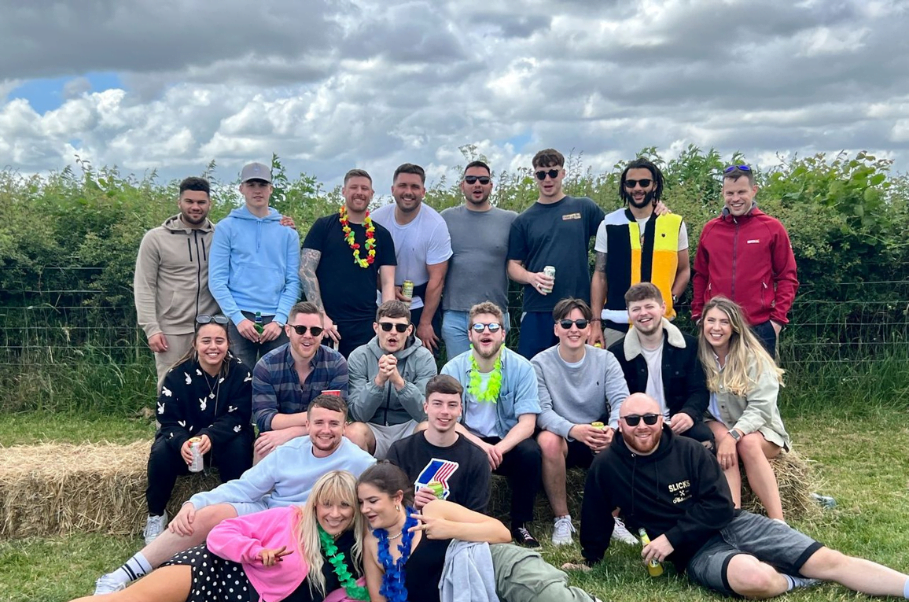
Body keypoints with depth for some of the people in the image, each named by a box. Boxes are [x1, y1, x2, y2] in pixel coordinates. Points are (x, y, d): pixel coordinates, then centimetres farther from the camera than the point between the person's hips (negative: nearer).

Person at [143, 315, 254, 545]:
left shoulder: (240, 373, -15)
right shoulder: (178, 375, -14)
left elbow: (236, 418, -19)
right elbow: (169, 420, -16)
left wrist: (210, 437, -40)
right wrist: (182, 443, -40)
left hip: (224, 439, -1)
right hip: (184, 439, 1)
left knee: (238, 448, -32)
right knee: (161, 452, -28)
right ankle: (156, 515, -5)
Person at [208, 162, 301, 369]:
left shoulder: (287, 231, 9)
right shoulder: (227, 227, 4)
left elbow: (293, 281, 4)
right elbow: (217, 280, -2)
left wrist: (279, 319, -8)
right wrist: (238, 318, -11)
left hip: (276, 319, 2)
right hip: (239, 318, -1)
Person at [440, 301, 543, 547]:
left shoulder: (521, 368, -9)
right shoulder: (453, 369, -6)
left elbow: (527, 423, -14)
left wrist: (499, 449, -32)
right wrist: (480, 445, -28)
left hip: (508, 442, 0)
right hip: (469, 441, 0)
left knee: (530, 452, -32)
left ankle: (521, 523, -7)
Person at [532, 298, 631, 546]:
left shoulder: (606, 360, -1)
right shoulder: (540, 363, -8)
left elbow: (621, 400, -13)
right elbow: (542, 411, -19)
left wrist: (613, 429, -36)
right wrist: (573, 429, -39)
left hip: (599, 439, 2)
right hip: (561, 436, -2)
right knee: (548, 440, -34)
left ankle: (613, 518, -7)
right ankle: (562, 520, -16)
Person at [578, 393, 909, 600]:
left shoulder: (689, 450, -2)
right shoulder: (605, 468, -5)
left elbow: (720, 505, -7)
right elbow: (596, 523, 8)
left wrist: (671, 538, -15)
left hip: (733, 525, 3)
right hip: (696, 551, -3)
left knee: (830, 561, -7)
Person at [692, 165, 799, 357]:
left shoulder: (773, 228, -1)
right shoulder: (710, 229, 7)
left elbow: (787, 277, 1)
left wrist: (778, 319, -6)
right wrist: (698, 314, 8)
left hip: (760, 327, -2)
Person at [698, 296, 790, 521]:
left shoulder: (753, 357, -12)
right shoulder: (698, 356, -2)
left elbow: (760, 408, -19)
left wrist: (734, 435, -34)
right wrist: (725, 436, -22)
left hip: (758, 430, -2)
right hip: (717, 429, 2)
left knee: (748, 443, -34)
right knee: (722, 439, -32)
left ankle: (778, 522, -34)